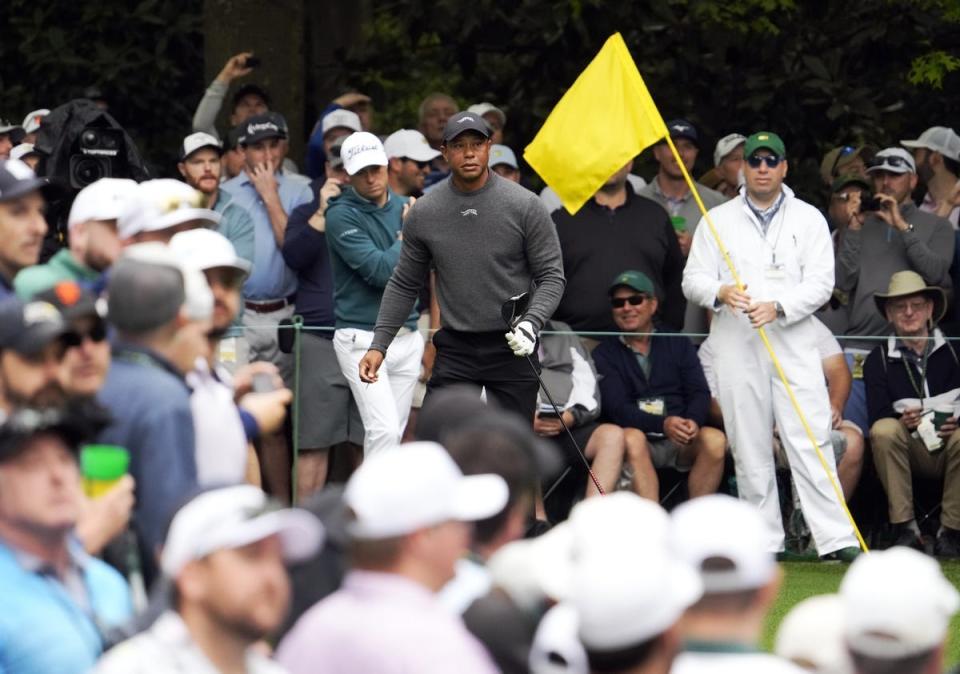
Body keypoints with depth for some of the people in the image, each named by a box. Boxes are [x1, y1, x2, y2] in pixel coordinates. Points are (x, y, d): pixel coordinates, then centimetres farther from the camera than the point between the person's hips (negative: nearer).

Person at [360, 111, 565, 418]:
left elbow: (551, 276, -2)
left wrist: (531, 323, -19)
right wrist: (379, 344, 4)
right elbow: (404, 285, 12)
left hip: (512, 349, -2)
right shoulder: (423, 213, 2)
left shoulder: (525, 206, -5)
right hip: (454, 350, 2)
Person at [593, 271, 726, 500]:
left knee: (715, 440, -28)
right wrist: (663, 425, -23)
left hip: (681, 442, 2)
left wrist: (693, 421, -19)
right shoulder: (604, 354, 8)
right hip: (639, 433, -2)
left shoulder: (678, 344, 17)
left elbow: (700, 392, 6)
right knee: (632, 439, -36)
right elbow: (617, 408, -6)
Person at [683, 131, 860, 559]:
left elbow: (820, 282, 0)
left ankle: (836, 539, -14)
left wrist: (778, 307, -16)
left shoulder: (809, 219, 8)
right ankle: (764, 544, 7)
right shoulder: (718, 221, 10)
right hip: (736, 345, 1)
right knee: (749, 448, 1)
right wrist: (720, 292, -17)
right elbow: (693, 279, 6)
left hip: (794, 343, -1)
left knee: (810, 440, -9)